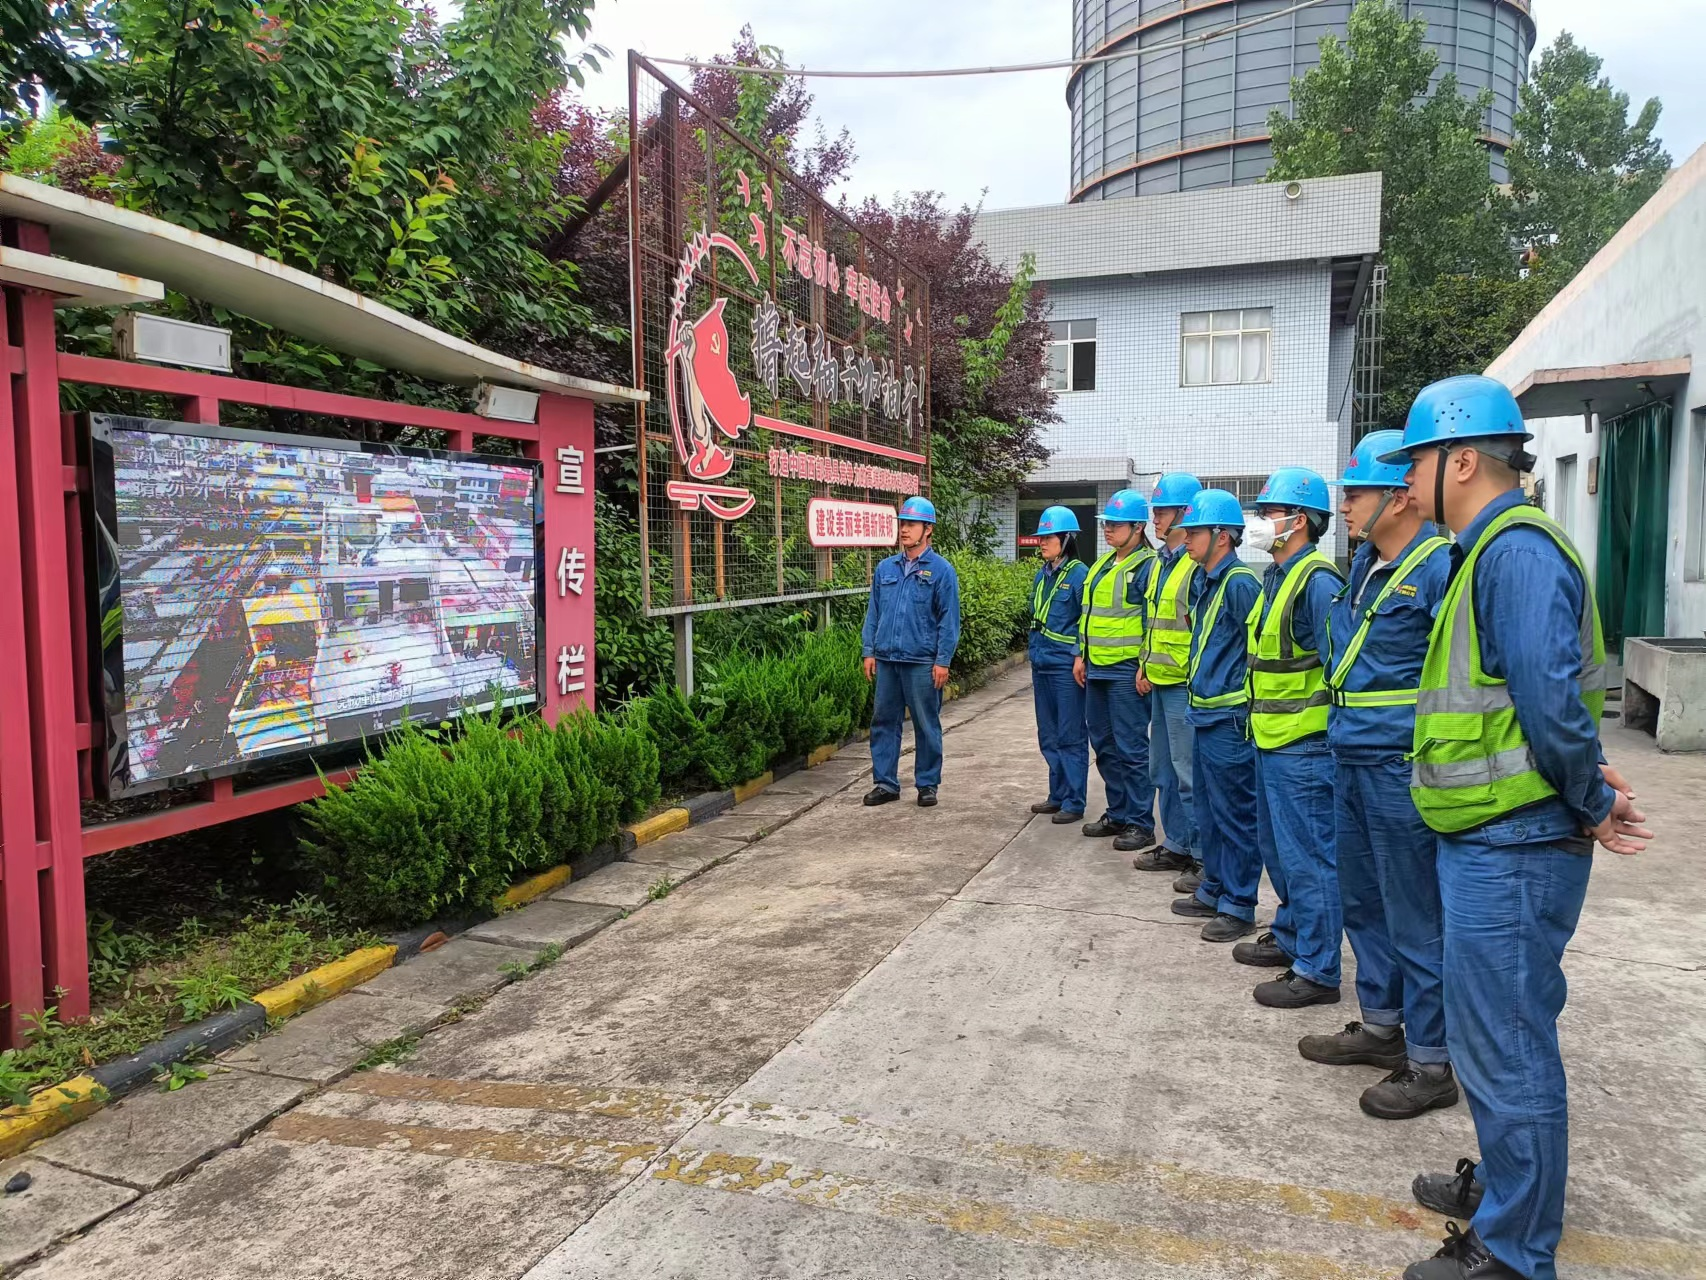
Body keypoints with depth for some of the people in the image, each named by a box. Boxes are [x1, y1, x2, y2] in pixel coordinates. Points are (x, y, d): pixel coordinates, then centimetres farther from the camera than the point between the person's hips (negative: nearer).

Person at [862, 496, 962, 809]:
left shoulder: (941, 570, -3)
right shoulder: (885, 568, 10)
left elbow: (949, 619, -5)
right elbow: (873, 613, 13)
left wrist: (943, 661, -10)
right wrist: (869, 651, 7)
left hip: (922, 663, -4)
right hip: (886, 660, 5)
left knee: (926, 725, 5)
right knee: (884, 722, 8)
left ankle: (927, 784, 17)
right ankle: (885, 782, 18)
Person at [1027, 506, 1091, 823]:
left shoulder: (1079, 575, -11)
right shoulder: (1042, 575, 12)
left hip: (1066, 666, -8)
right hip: (1042, 664, 8)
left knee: (1070, 736, -1)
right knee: (1048, 736, 15)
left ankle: (1073, 802, 6)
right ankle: (1057, 795, 26)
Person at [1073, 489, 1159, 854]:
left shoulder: (1148, 566, -11)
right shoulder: (1102, 564, 16)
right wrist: (1081, 655, 18)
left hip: (1126, 672, -9)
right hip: (1096, 671, 9)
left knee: (1131, 749, -3)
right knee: (1104, 745, 15)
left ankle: (1141, 823, 6)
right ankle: (1118, 814, 26)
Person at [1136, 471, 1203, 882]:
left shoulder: (1200, 564, -14)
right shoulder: (1160, 562, 14)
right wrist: (1145, 665, 20)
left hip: (1186, 684, -10)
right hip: (1159, 682, 10)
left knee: (1189, 772, -4)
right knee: (1162, 769, 16)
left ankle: (1203, 857, 6)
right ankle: (1176, 845, 28)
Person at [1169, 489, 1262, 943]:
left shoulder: (1239, 584, -17)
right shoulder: (1203, 582, 12)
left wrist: (1247, 702, -15)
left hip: (1229, 720, -10)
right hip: (1204, 716, 10)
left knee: (1235, 816, 1)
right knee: (1208, 811, 18)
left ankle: (1238, 907, 11)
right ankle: (1214, 891, 31)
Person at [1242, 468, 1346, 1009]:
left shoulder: (1317, 582, -17)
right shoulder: (1275, 578, 13)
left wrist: (1335, 736, -18)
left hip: (1303, 745, -10)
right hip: (1271, 740, 10)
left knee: (1307, 857, -1)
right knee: (1278, 848, 21)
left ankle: (1317, 969, 9)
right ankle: (1290, 936, 36)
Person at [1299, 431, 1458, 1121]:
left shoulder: (1440, 566, -17)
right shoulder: (1366, 561, 11)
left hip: (1403, 770, -9)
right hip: (1351, 758, 9)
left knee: (1415, 916, 3)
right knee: (1362, 902, 19)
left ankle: (1432, 1063, 18)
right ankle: (1381, 1025, 36)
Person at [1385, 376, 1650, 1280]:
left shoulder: (1516, 549, -19)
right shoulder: (1492, 550, 14)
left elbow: (1549, 696, -26)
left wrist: (1590, 801, -13)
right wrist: (1590, 792, 10)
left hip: (1512, 848, -10)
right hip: (1492, 840, 10)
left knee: (1505, 1045, 2)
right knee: (1501, 1032, 23)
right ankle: (1509, 1185, 41)